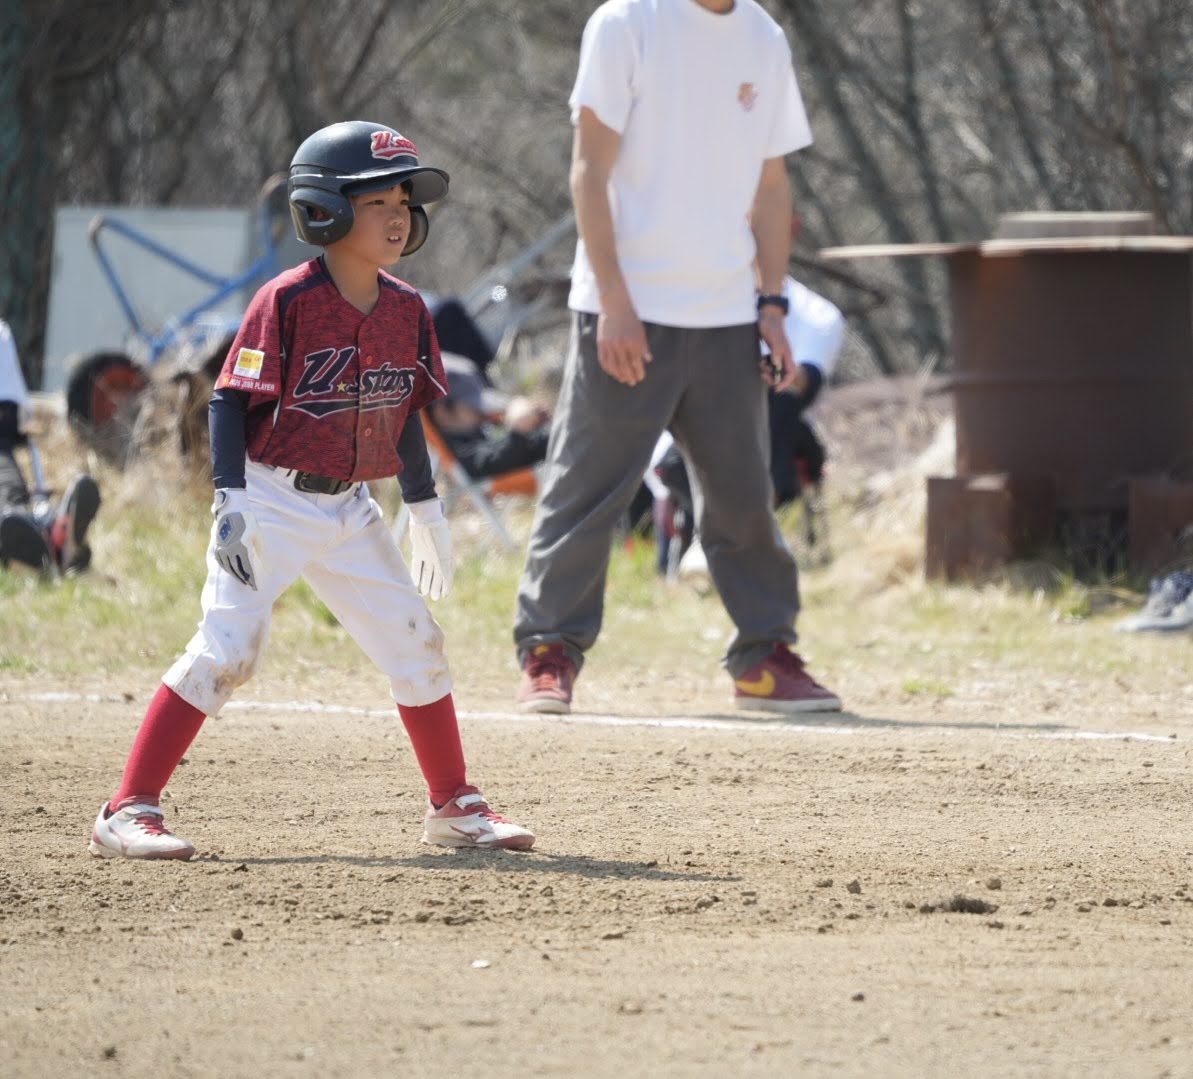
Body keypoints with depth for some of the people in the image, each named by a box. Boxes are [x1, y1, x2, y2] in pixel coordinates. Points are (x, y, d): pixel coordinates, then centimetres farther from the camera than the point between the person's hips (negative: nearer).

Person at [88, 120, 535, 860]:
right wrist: (231, 502, -20)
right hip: (273, 501, -6)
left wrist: (426, 509, 17)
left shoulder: (407, 311, 5)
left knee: (416, 643, 6)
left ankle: (455, 807, 21)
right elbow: (232, 400, -13)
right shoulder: (287, 302, -14)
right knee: (228, 647, -14)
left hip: (350, 511, 6)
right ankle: (128, 812, -11)